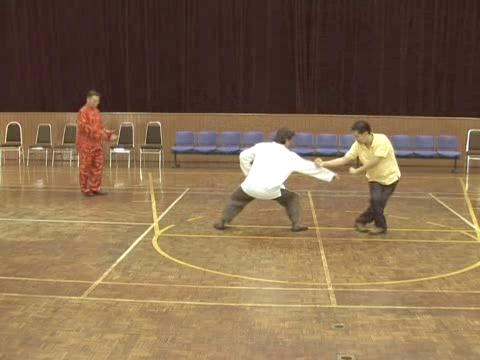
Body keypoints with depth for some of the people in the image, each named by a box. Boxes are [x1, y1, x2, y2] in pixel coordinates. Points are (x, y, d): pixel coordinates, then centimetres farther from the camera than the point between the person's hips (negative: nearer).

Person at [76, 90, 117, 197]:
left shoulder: (96, 111, 15)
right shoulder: (83, 111, -9)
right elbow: (83, 126, -19)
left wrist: (109, 134, 6)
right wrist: (98, 133, -24)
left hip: (97, 144, 8)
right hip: (86, 144, -8)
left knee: (98, 167, 7)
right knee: (86, 167, 0)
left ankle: (95, 188, 15)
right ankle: (85, 190, 7)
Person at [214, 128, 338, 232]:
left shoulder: (262, 146, 12)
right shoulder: (290, 156, 9)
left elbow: (244, 156, 15)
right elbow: (310, 167, 14)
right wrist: (330, 174, 24)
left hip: (252, 185, 2)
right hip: (270, 189, -1)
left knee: (236, 199, 29)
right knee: (292, 199, 23)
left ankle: (222, 222, 24)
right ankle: (296, 224, 16)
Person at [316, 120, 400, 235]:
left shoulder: (381, 140, -28)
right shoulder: (358, 145, -14)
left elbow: (374, 162, -30)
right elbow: (344, 160, -15)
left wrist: (357, 171, -22)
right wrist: (323, 164, -24)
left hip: (390, 177, -3)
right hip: (375, 178, 3)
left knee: (379, 203, -8)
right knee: (375, 200, -17)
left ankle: (361, 221, 17)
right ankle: (380, 226, 6)